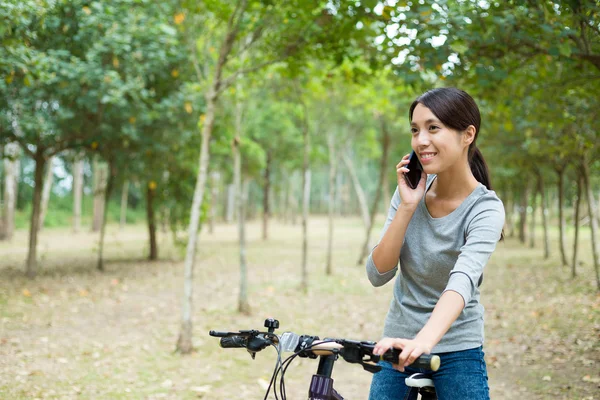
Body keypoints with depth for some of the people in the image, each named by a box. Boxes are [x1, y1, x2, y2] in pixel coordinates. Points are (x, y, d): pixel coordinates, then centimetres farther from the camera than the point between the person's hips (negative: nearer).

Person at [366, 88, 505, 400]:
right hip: (398, 345, 4)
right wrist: (407, 207, -19)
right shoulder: (412, 190, -3)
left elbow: (463, 280, -33)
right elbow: (378, 275, -9)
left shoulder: (486, 208, -15)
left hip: (457, 352, -3)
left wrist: (424, 340, -50)